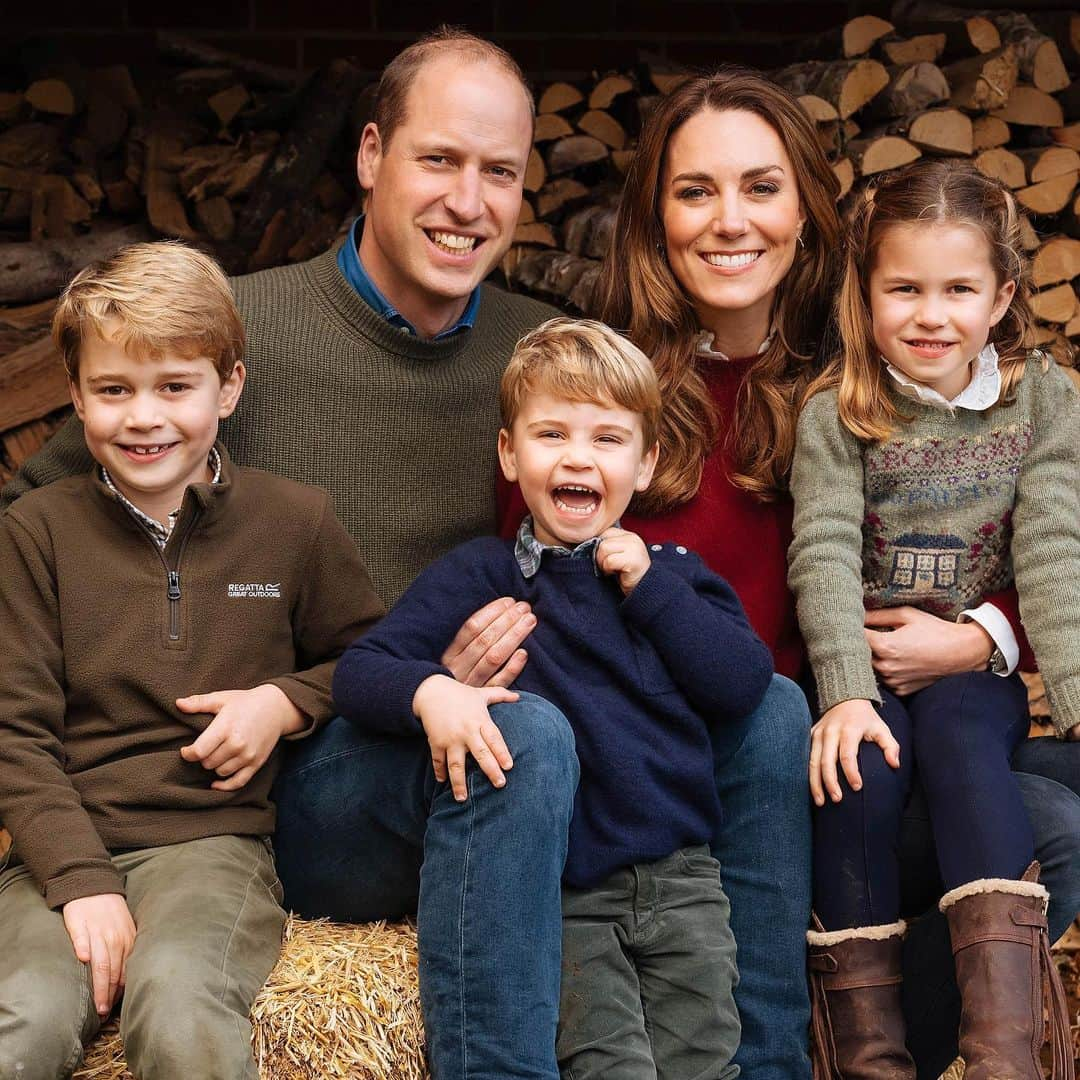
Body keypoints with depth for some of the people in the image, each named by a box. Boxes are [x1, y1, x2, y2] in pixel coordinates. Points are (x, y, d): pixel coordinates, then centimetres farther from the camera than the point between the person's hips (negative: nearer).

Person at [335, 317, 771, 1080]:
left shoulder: (671, 572, 13)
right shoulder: (481, 575, 6)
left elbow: (745, 686, 0)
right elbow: (359, 671, -3)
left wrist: (652, 589, -4)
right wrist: (429, 692, -24)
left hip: (680, 876, 3)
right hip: (559, 894, -2)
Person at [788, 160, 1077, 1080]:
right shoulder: (836, 414, -1)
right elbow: (825, 556, -13)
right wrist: (847, 693, -27)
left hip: (978, 668, 0)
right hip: (865, 667, 0)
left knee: (962, 734, -31)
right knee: (866, 765, -29)